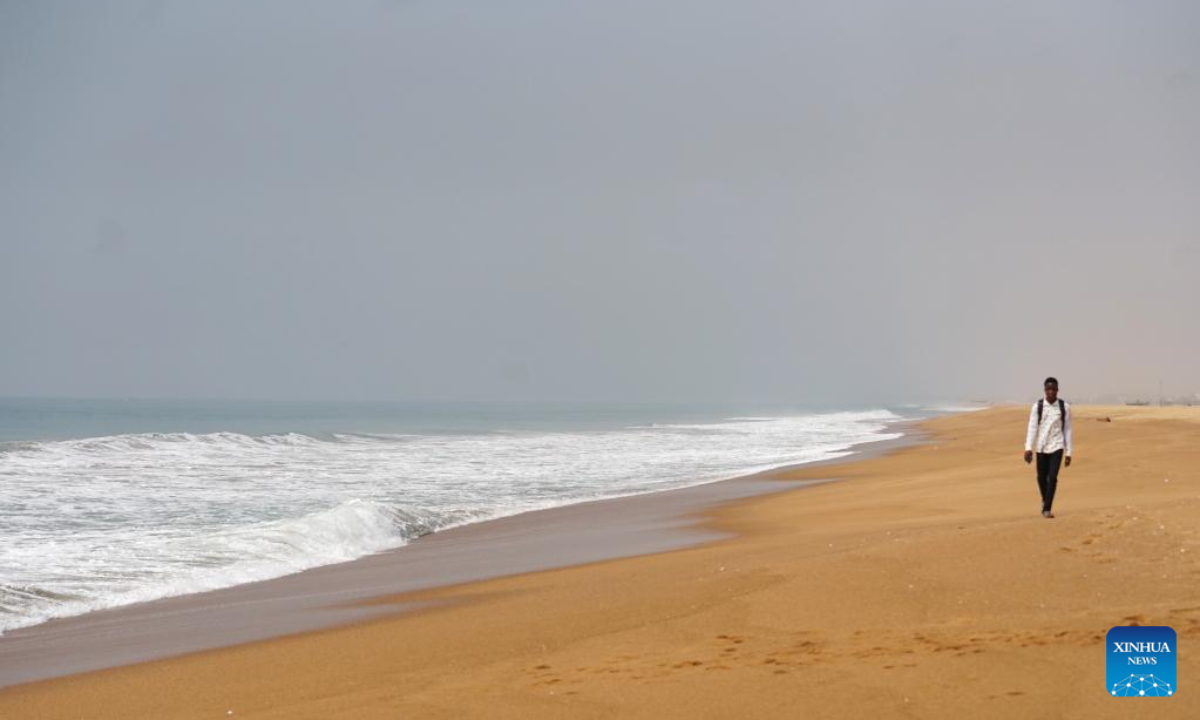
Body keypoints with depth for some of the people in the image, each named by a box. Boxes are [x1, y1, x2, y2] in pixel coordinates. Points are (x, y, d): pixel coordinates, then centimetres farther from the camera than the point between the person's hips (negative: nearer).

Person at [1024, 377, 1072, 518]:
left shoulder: (1064, 407, -1)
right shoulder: (1037, 406, -2)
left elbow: (1067, 430, 3)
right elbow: (1032, 427, -5)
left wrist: (1068, 452, 2)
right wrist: (1028, 448, -15)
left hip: (1057, 447, -1)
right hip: (1041, 447, 1)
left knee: (1053, 477, -13)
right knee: (1042, 477, 9)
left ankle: (1047, 509, -9)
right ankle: (1045, 500, 36)